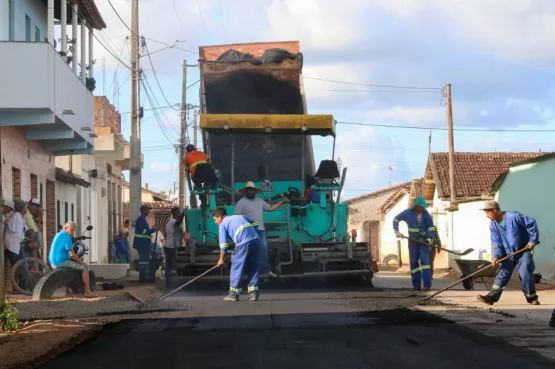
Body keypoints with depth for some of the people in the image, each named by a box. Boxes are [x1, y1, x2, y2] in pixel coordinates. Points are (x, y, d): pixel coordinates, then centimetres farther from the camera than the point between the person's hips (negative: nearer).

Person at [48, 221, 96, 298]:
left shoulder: (58, 235, 18)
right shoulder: (66, 237, -13)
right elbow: (72, 254, -17)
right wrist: (81, 262, -5)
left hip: (54, 262, 10)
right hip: (62, 262, -10)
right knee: (84, 268, -7)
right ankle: (87, 292, -12)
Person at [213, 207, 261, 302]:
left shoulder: (223, 224, 14)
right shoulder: (240, 216, 31)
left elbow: (223, 244, 10)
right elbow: (255, 223, 27)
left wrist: (221, 259, 18)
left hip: (244, 242, -6)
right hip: (256, 240, 6)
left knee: (237, 267, 5)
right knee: (253, 267, 12)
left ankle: (234, 294, 8)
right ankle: (253, 293, 9)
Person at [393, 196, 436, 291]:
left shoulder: (426, 214, -4)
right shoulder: (408, 213, -6)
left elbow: (431, 227, 6)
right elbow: (396, 219, 7)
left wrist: (429, 237, -10)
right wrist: (397, 231, -5)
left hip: (423, 241, -1)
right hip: (412, 242, 1)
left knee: (425, 261, -15)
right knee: (414, 263, 3)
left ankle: (427, 285, -19)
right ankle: (416, 285, 9)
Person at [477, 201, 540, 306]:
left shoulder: (514, 217, -23)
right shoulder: (493, 225, -4)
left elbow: (532, 223, -17)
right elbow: (496, 242, -2)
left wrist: (533, 240, -17)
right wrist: (497, 256, -18)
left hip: (524, 251, -5)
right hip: (508, 253, 5)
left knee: (525, 273, -14)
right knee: (503, 274, -2)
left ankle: (532, 298, 2)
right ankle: (491, 297, -7)